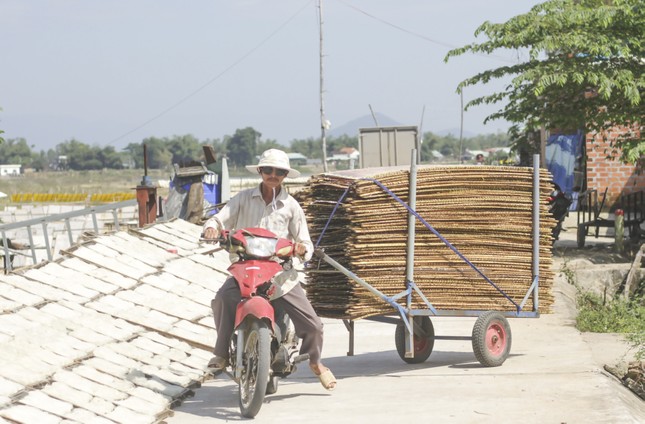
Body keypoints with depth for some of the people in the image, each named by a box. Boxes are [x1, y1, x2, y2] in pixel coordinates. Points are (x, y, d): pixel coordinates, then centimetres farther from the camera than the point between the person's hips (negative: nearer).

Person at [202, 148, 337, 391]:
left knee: (312, 325, -4)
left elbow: (305, 242, 5)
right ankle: (222, 354, -13)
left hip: (281, 273, 1)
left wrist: (302, 248, -20)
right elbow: (220, 219, 0)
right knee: (222, 300, -33)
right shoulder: (244, 198, 6)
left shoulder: (290, 205, 6)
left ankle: (314, 362, 29)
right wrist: (211, 228, -24)